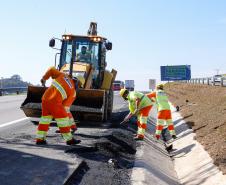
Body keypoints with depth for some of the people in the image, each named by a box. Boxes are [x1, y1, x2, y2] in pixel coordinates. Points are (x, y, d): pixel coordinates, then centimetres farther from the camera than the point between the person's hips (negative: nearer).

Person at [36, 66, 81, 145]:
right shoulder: (73, 93, 6)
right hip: (54, 102, -6)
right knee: (63, 119, 5)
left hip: (45, 97, 6)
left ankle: (39, 139, 21)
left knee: (45, 118, 17)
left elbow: (51, 70, 13)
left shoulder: (64, 75, 14)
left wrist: (44, 78, 27)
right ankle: (69, 139, 12)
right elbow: (65, 106, 10)